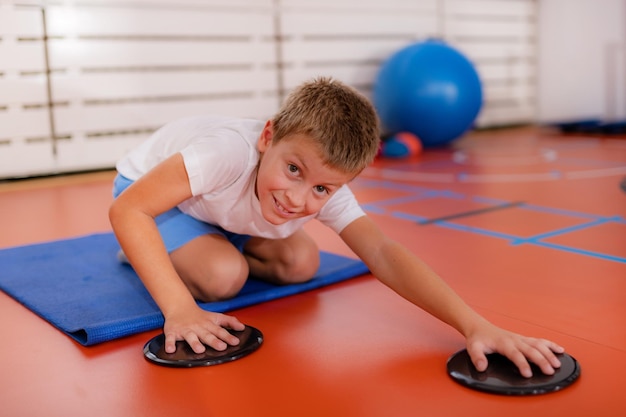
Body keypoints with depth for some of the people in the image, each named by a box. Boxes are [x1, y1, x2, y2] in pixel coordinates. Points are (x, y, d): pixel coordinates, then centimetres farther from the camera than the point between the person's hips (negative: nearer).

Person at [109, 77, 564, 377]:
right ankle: (139, 252, 2)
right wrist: (179, 309, -46)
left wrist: (475, 326, -47)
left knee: (301, 263, -9)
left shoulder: (329, 191, -28)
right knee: (223, 277, -26)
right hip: (146, 184, -4)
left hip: (217, 204, 5)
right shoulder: (230, 153, -44)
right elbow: (127, 210, -39)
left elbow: (382, 252, -36)